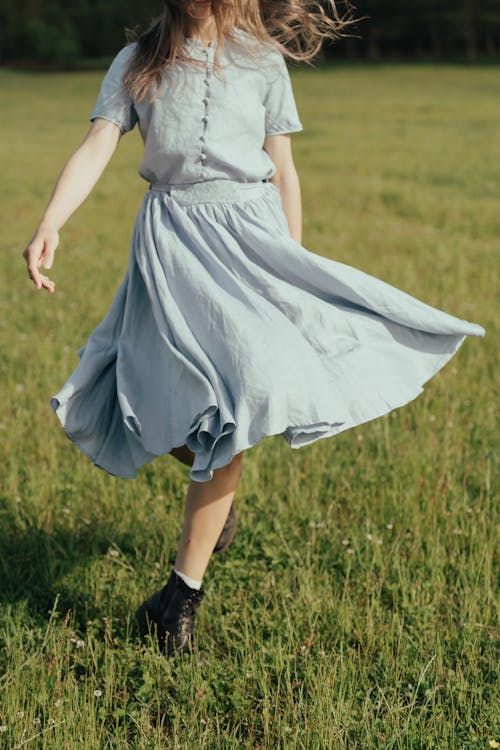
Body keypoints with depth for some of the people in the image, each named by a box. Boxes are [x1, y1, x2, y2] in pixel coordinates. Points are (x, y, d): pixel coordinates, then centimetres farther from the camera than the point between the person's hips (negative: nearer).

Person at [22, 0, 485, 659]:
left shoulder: (263, 60, 9)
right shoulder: (137, 62, 9)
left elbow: (284, 172, 11)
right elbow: (96, 150, -2)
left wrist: (295, 270, 10)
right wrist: (49, 226, -18)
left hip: (249, 233, -1)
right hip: (170, 239, 1)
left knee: (230, 401, -13)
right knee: (151, 407, -5)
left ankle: (186, 589, -4)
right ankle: (218, 494, 30)